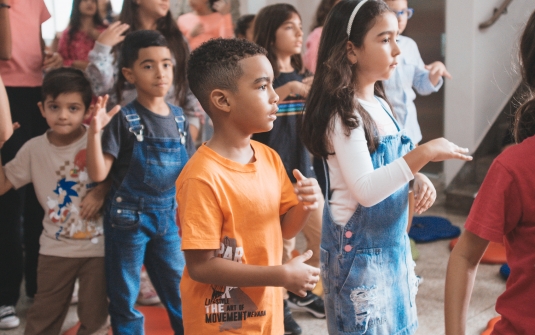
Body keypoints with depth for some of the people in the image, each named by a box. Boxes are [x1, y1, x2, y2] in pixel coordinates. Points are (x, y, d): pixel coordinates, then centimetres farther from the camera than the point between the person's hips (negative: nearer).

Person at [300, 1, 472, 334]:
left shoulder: (379, 104, 7)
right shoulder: (344, 115, -20)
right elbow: (365, 190, -28)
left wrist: (419, 179, -4)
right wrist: (424, 153, -29)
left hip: (393, 243, 9)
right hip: (359, 250, -9)